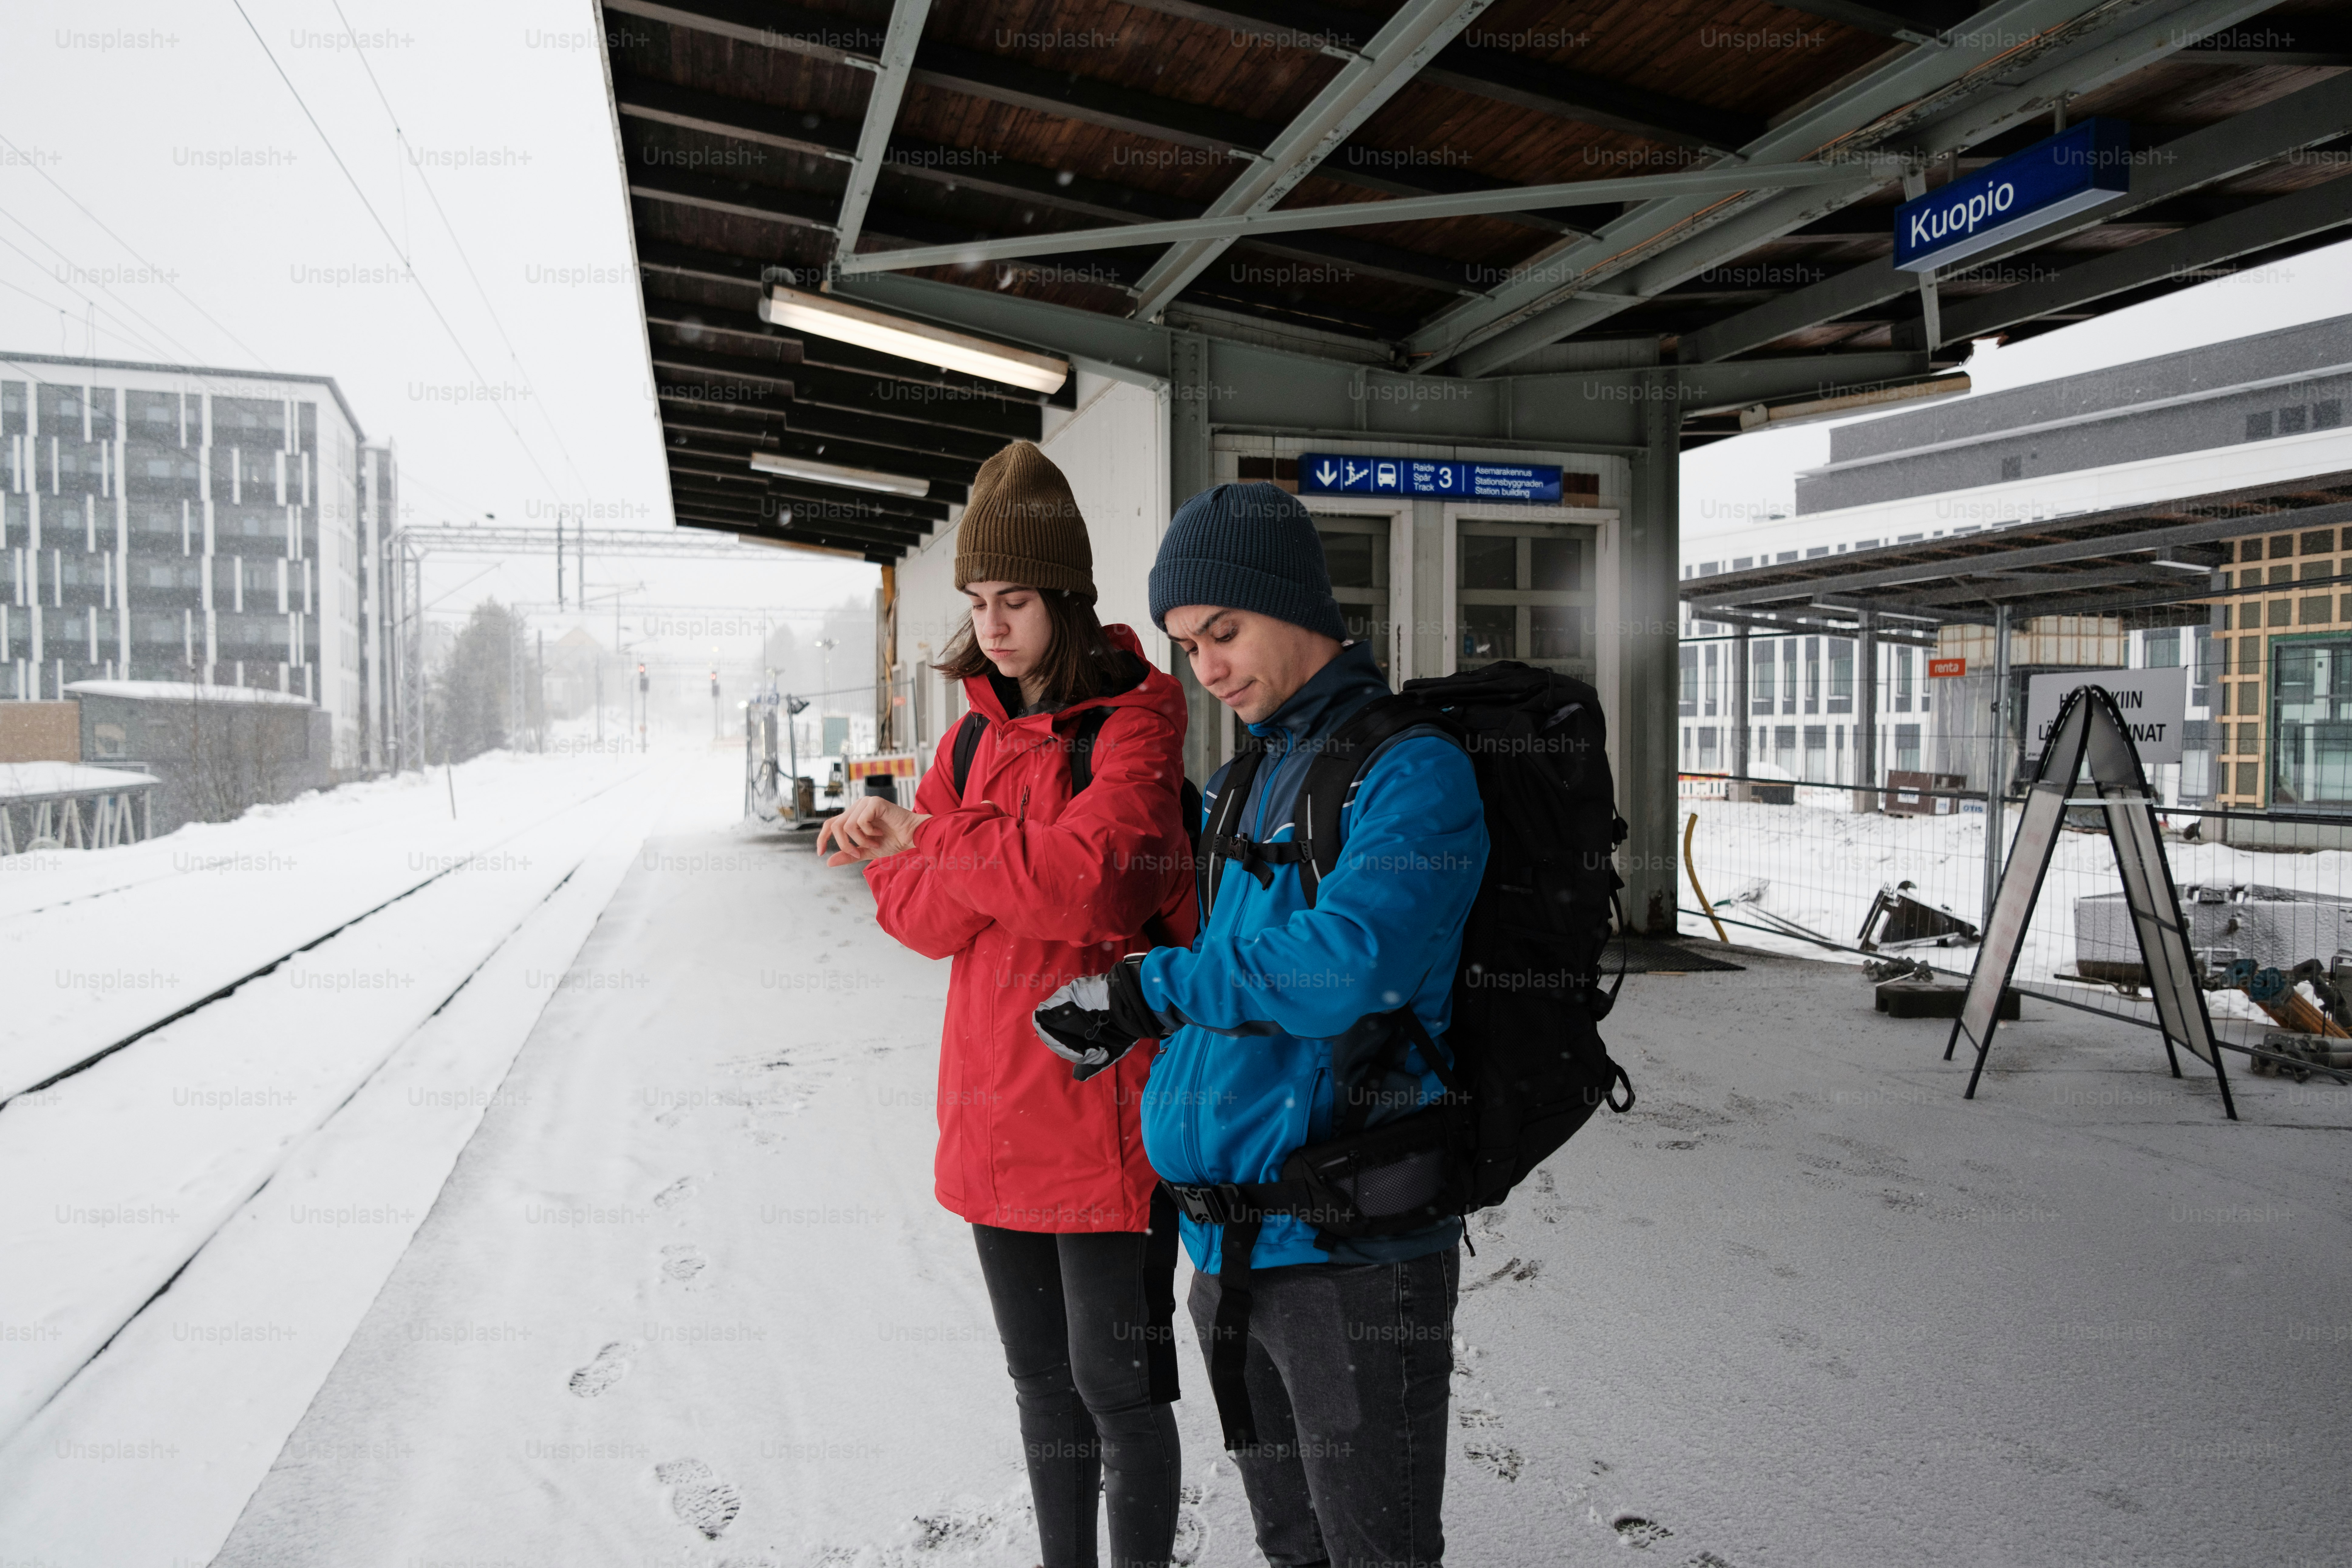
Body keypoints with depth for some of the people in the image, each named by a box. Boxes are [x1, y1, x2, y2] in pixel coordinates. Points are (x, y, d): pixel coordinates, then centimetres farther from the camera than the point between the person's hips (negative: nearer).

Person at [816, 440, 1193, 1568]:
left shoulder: (1134, 718, -9)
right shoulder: (976, 732, 11)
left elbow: (1088, 869, -26)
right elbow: (928, 920, 4)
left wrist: (926, 849, -13)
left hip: (1105, 1105, -6)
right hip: (995, 1111, 7)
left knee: (1115, 1381, 5)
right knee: (1040, 1379, 20)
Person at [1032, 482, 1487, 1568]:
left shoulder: (1414, 772, -13)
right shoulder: (1239, 779, 13)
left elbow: (1346, 962, -28)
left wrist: (1147, 992, -18)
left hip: (1350, 1249, -8)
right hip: (1226, 1244, 8)